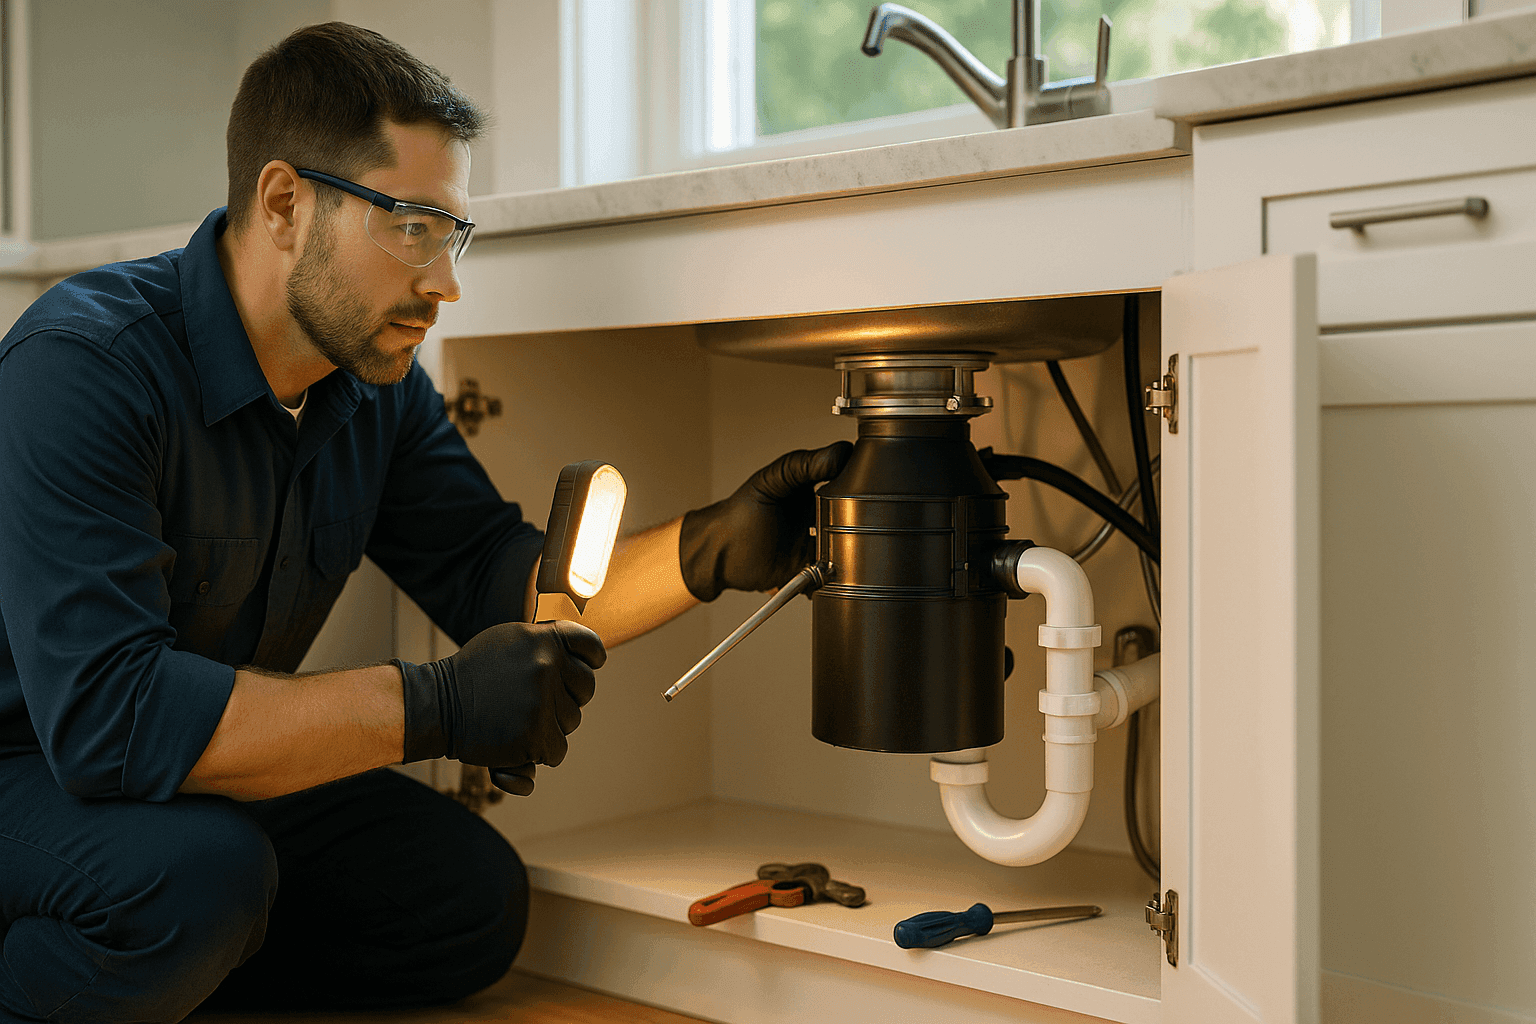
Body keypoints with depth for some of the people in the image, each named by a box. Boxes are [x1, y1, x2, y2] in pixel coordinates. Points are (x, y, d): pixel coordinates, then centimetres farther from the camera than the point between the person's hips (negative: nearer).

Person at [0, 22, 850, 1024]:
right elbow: (105, 713, -36)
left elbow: (496, 576, -1)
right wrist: (435, 706, -38)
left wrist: (712, 548, -17)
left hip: (212, 772, 7)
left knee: (473, 900, -5)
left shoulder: (380, 387, -3)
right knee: (198, 872, -36)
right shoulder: (82, 368, -27)